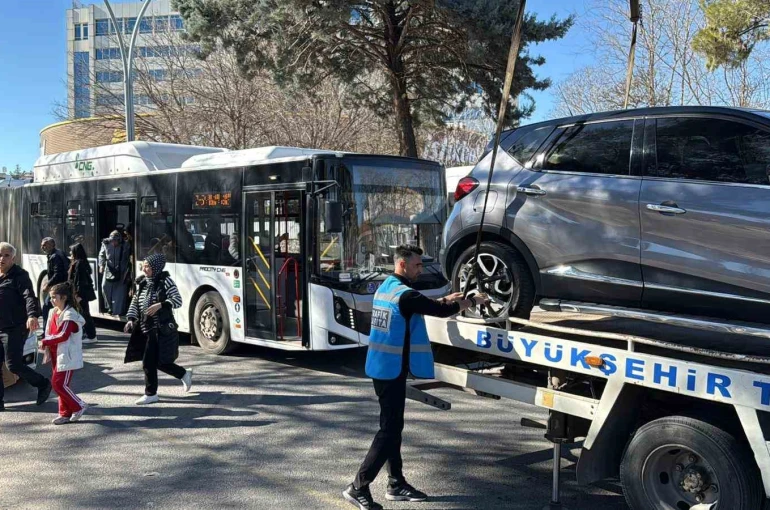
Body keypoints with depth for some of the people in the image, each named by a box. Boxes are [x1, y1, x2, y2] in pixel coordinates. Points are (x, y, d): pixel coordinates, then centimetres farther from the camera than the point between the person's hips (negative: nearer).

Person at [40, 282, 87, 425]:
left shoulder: (70, 314, -16)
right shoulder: (55, 312, 11)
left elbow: (63, 336, -23)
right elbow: (50, 332, 16)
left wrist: (45, 342, -17)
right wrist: (48, 349, 4)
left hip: (67, 356, -9)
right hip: (56, 355, 9)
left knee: (59, 384, -10)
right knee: (58, 383, 11)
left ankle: (78, 406, 4)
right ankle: (65, 413, 18)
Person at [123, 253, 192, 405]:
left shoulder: (165, 281, -8)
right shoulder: (142, 283, 10)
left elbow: (177, 300, -11)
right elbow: (135, 302, 14)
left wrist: (160, 305, -24)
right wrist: (131, 319, 0)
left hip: (161, 328, -7)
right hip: (145, 328, 7)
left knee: (149, 362, -7)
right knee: (158, 361, 11)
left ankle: (151, 394, 8)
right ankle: (184, 374, 31)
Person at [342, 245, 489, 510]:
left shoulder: (385, 288, 11)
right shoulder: (404, 294, -19)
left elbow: (421, 307, 24)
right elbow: (441, 312, -16)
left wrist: (445, 299, 19)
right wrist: (473, 301, -2)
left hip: (382, 368, 10)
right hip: (392, 370, -10)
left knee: (392, 426, 15)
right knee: (389, 430, -5)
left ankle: (396, 484, 23)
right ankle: (358, 488, -3)